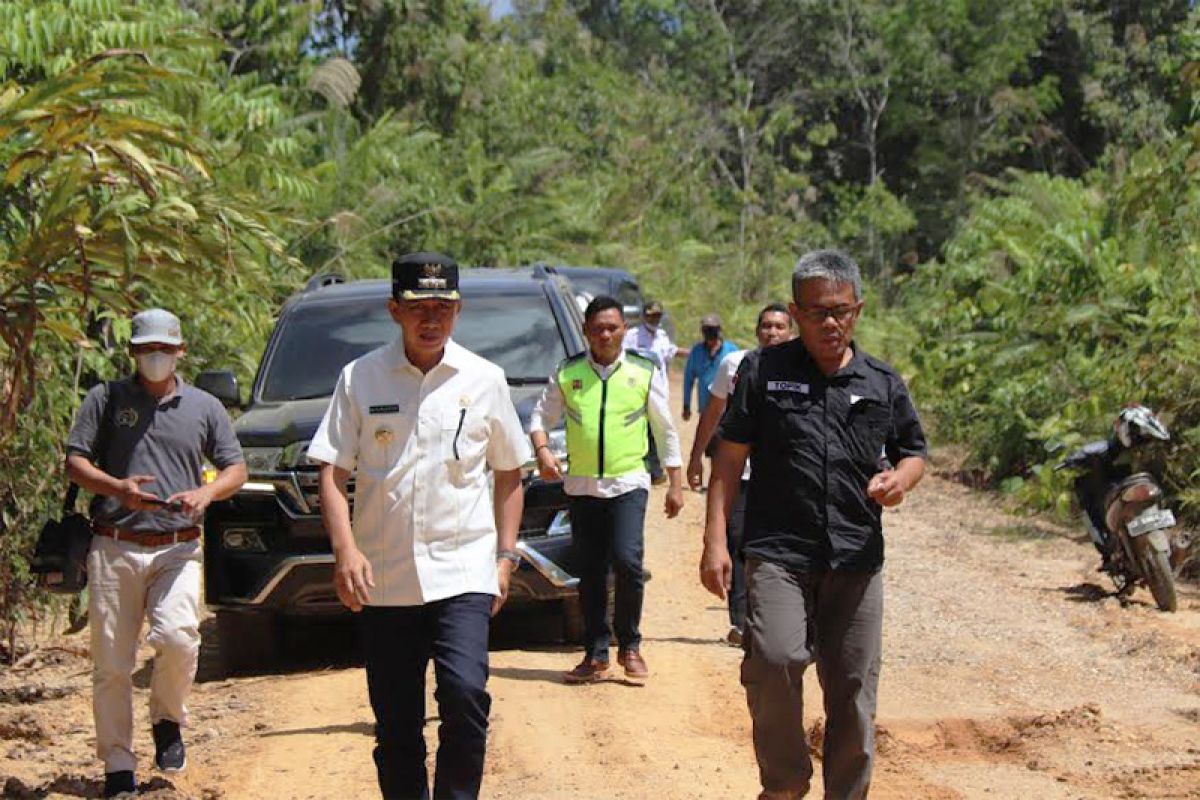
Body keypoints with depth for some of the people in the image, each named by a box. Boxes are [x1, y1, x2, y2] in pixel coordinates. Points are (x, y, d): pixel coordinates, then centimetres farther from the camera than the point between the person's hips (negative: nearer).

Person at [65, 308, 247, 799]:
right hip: (114, 549, 0)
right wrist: (118, 488, -16)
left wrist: (206, 492, -10)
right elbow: (74, 463, 4)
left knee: (178, 637, -22)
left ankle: (167, 722, 5)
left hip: (177, 550, 0)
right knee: (111, 662, -2)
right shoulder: (106, 399, 9)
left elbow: (236, 470, 13)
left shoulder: (204, 407, 14)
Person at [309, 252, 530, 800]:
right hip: (382, 579, 1)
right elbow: (332, 472, 1)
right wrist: (345, 550, -13)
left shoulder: (484, 380, 6)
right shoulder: (360, 379, 3)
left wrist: (506, 555, 5)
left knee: (465, 693, -20)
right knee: (395, 723, 5)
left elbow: (509, 473, 14)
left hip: (463, 573, -1)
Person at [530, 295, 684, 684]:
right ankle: (596, 653, 15)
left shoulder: (645, 373, 4)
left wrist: (676, 484, 7)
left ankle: (629, 645, 0)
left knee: (627, 561, -17)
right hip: (581, 486, 2)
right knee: (590, 572, 6)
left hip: (628, 482, -2)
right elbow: (541, 417, 11)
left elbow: (665, 431, 9)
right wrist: (542, 450, -10)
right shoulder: (566, 374, 6)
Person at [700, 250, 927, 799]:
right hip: (777, 552, -3)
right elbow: (730, 458, 5)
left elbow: (914, 452, 22)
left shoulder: (883, 383, 12)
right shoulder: (764, 371, 6)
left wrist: (901, 477, -3)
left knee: (852, 687, 3)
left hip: (857, 559, 3)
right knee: (774, 660, -22)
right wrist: (715, 540, -3)